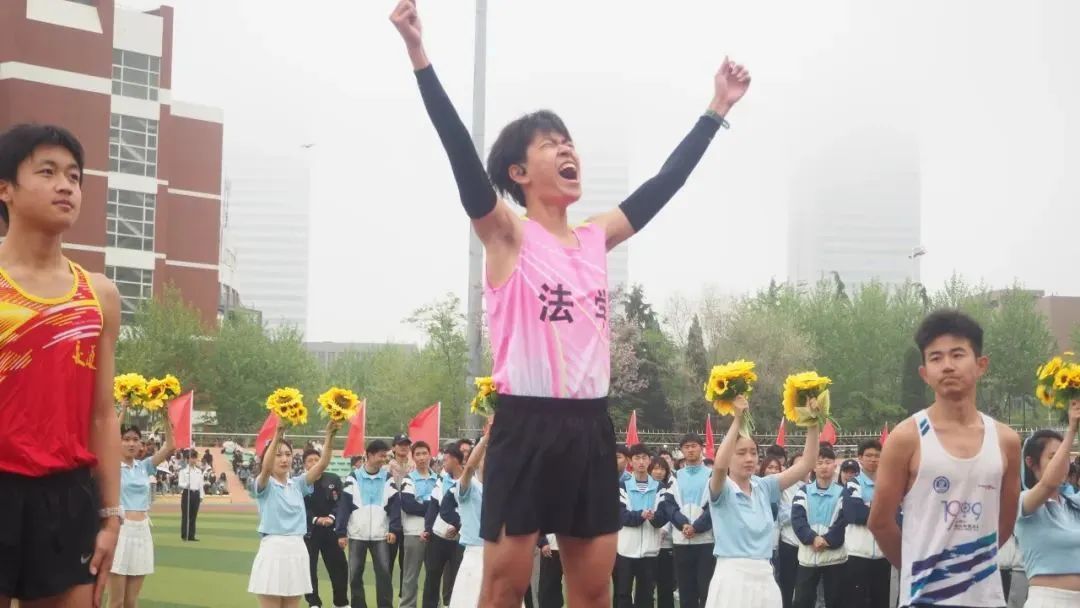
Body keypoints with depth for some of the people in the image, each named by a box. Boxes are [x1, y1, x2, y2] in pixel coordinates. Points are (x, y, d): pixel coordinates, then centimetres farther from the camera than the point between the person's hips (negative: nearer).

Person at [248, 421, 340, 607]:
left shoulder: (297, 484, 9)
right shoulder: (263, 485, -3)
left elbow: (321, 465, -5)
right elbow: (266, 468, -26)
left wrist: (330, 436, -22)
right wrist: (277, 434, -40)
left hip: (297, 552, 5)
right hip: (272, 551, -5)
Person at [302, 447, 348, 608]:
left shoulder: (334, 480, 3)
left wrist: (332, 517, -15)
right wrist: (316, 519, -21)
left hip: (331, 530, 3)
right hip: (309, 531, -2)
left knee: (339, 566, 7)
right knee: (309, 568, 0)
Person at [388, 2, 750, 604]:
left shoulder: (595, 239, 12)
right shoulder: (508, 234, -3)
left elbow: (664, 183, 18)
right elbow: (461, 152, -15)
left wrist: (717, 109, 22)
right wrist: (419, 53, -25)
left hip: (590, 425, 6)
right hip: (528, 425, -6)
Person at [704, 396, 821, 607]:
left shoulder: (764, 487, 10)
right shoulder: (721, 490, -4)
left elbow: (807, 464, 6)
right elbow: (719, 465, -27)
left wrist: (813, 422, -6)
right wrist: (738, 420, -29)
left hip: (764, 578, 5)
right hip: (732, 578, -5)